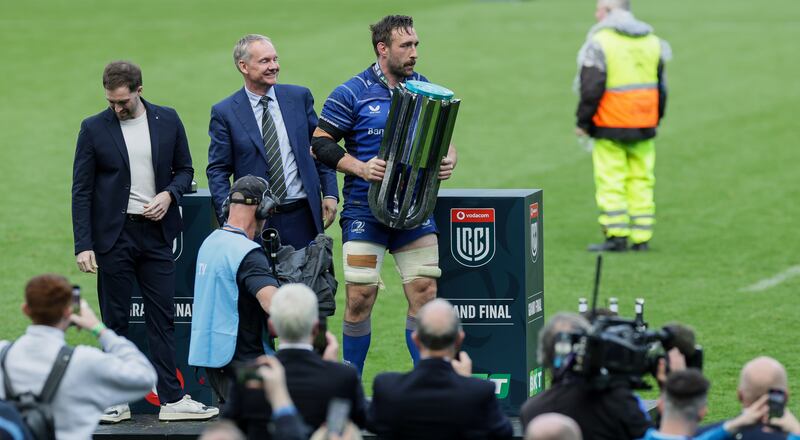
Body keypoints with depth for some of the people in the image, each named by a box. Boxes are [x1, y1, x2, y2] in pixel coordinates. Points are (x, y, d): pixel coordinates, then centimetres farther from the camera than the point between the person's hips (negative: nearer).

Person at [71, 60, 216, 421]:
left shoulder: (167, 120, 4)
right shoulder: (94, 129, -1)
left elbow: (184, 170, 15)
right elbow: (82, 190, -1)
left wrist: (169, 195, -8)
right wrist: (83, 245, -8)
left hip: (156, 232, 2)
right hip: (114, 236, -2)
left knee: (163, 318, 2)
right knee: (116, 321, 3)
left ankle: (171, 399, 4)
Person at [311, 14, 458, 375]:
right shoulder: (352, 94, -4)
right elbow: (320, 143, -3)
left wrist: (448, 161, -3)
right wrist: (361, 168, -16)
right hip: (365, 208, -3)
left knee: (424, 294, -3)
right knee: (360, 297, -4)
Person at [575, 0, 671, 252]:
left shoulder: (599, 42, -10)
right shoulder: (652, 42, 11)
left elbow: (591, 89, -13)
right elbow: (660, 87, 16)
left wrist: (582, 122, -3)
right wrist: (655, 120, 24)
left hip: (610, 127, -6)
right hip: (644, 127, 6)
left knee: (610, 182, -1)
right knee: (641, 181, 9)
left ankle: (617, 236, -3)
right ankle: (642, 238, 9)